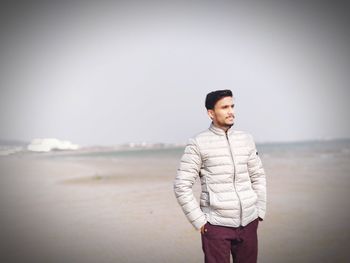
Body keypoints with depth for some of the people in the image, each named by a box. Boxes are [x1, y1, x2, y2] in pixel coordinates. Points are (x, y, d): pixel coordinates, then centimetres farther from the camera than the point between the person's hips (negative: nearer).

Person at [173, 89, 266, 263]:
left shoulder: (246, 139, 8)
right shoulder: (198, 144, -5)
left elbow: (258, 177, 16)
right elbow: (181, 186, -6)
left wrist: (260, 211, 9)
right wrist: (199, 221, -8)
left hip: (248, 223, 4)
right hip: (216, 225, -4)